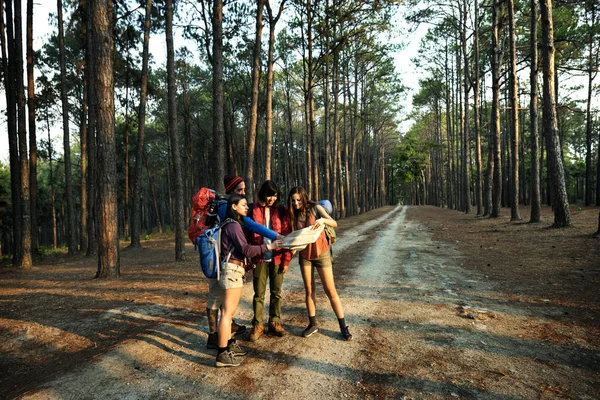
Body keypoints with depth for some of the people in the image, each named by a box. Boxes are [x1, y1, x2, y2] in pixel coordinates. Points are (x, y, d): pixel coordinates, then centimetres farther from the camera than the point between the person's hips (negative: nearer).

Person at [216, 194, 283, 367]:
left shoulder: (231, 224, 18)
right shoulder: (233, 225, -13)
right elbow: (246, 250, -19)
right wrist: (269, 246, -17)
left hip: (234, 270, 10)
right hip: (232, 270, -10)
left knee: (230, 312, 16)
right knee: (227, 312, -6)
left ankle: (229, 344, 27)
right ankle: (222, 355, 0)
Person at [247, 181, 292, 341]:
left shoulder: (281, 211, 1)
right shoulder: (253, 210, -2)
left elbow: (286, 235, 0)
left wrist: (286, 260, -5)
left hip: (277, 258, 1)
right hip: (259, 258, -1)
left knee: (276, 292, 10)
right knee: (259, 293, 5)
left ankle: (275, 323, 24)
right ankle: (258, 325, 18)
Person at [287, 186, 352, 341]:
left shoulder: (315, 208, -11)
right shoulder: (293, 215, 1)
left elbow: (334, 223, -20)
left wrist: (323, 220, -40)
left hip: (321, 253, -3)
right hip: (304, 255, 4)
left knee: (330, 290, -1)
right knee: (309, 290, 9)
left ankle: (343, 326, 8)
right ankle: (313, 324, 23)